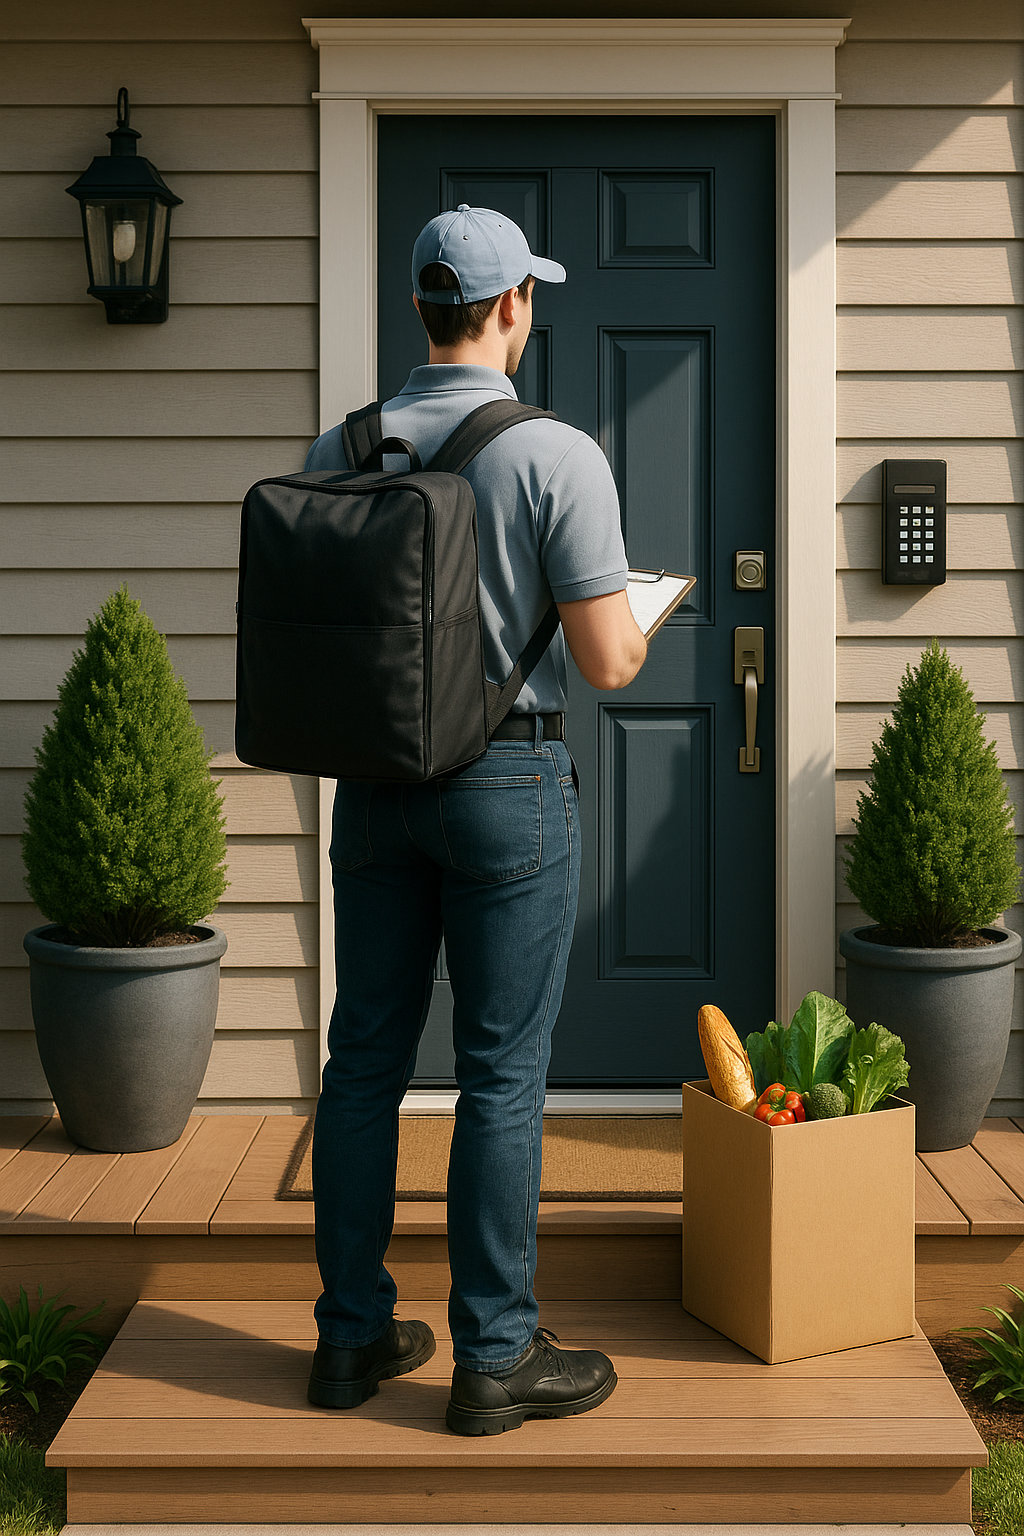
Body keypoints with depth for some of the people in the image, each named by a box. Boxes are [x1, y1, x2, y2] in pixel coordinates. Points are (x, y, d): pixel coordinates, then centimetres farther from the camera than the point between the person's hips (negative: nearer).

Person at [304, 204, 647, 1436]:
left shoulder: (335, 453, 2)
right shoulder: (557, 457, -12)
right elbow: (607, 662, -14)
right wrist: (633, 631, 10)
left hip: (374, 779, 5)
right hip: (509, 782, -5)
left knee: (366, 1058, 12)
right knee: (501, 1076, 3)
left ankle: (353, 1335, 22)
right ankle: (494, 1358, 13)